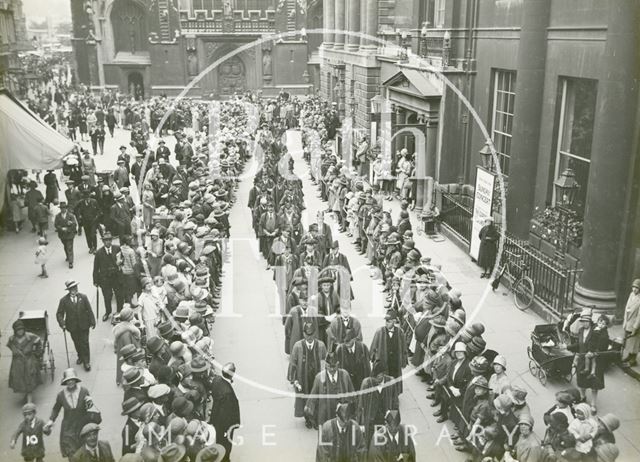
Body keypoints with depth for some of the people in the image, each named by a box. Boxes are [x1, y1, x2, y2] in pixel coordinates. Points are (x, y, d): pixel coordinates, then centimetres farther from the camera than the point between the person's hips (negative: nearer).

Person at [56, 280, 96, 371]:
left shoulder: (83, 297, -7)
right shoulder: (64, 300, -9)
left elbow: (89, 310, -2)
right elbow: (59, 314, -2)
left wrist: (92, 322, -2)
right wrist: (62, 324, -17)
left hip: (84, 326, -1)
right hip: (72, 327, 1)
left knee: (84, 343, 1)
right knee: (77, 343, 16)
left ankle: (86, 362, 13)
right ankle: (80, 357, 40)